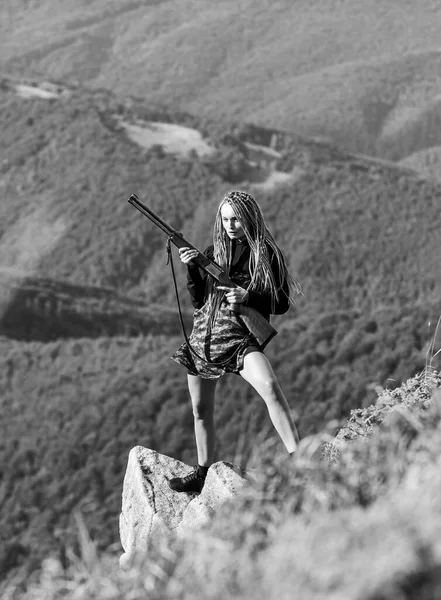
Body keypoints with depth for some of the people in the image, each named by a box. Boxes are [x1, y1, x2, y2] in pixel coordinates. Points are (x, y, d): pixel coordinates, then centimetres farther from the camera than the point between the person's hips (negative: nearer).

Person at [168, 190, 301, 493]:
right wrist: (192, 269, -6)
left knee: (270, 388, -31)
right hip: (203, 338, 5)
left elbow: (281, 304, -2)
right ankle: (202, 474, 33)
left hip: (241, 339, -5)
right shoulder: (213, 252, 9)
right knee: (201, 410, 14)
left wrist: (248, 297, -18)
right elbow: (198, 300, 10)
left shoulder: (268, 254, -3)